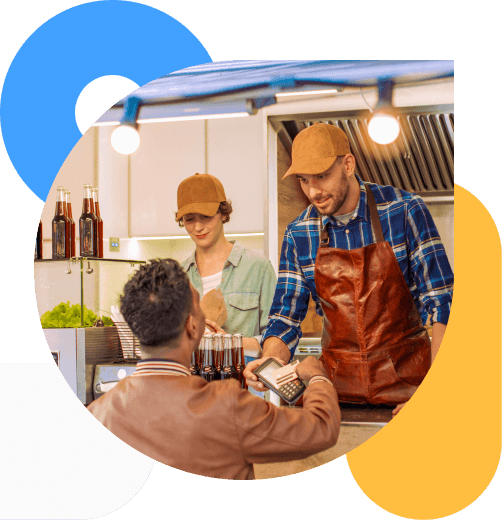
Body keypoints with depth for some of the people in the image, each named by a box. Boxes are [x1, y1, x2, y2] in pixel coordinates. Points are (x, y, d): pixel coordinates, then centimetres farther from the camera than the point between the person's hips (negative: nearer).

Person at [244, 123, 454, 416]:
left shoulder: (405, 211, -6)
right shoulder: (298, 235, 3)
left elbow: (443, 303, -7)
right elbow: (286, 319, 7)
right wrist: (269, 364, -15)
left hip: (406, 379, -2)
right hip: (339, 387, 3)